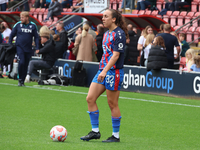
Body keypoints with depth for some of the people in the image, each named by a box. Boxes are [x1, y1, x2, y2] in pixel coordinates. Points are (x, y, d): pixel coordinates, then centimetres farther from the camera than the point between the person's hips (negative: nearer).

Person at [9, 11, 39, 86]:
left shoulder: (33, 26, 1)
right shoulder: (18, 25, -1)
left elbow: (36, 37, 7)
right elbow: (11, 35, 9)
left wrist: (37, 48, 0)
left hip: (28, 49, 2)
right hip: (19, 47, -2)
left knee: (25, 65, 6)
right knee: (21, 62, -18)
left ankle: (22, 81, 17)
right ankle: (20, 79, -2)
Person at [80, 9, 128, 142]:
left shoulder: (119, 34, -12)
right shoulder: (107, 33, 15)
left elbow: (116, 55, -19)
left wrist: (105, 71, -25)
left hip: (114, 72, -9)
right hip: (103, 70, 9)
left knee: (112, 104, -2)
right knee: (90, 99, 2)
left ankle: (116, 136, 8)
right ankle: (95, 131, 8)